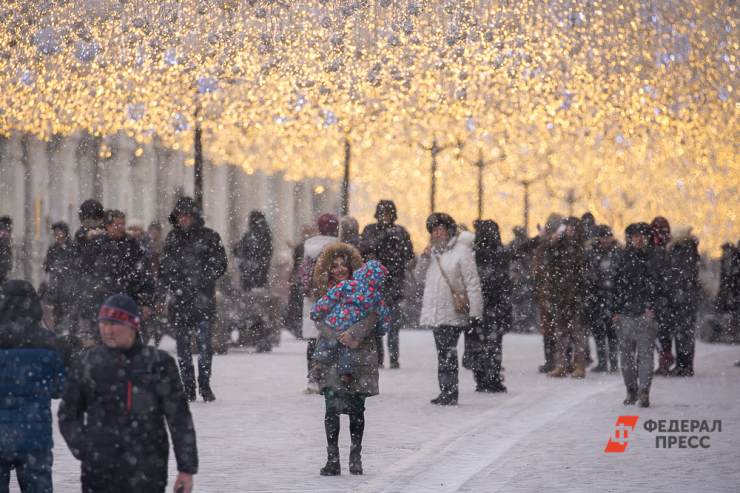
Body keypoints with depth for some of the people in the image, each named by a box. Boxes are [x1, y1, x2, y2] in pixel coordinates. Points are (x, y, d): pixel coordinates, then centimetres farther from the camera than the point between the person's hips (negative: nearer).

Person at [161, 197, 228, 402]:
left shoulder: (209, 237, 3)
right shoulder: (173, 238, 13)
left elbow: (220, 264, 4)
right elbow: (164, 267, 18)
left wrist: (201, 280, -6)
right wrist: (173, 285, 2)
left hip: (203, 300, -3)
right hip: (179, 300, 3)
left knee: (204, 342, -9)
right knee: (183, 344, 4)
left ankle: (204, 384, 1)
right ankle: (188, 387, 10)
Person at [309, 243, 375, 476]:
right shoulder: (323, 292, 9)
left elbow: (372, 316, -4)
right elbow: (319, 321, -1)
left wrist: (354, 333, -20)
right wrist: (342, 339, -15)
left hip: (360, 356, 0)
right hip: (332, 357, 0)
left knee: (356, 410, 2)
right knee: (332, 408, -10)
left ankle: (356, 457, 16)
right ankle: (332, 459, -8)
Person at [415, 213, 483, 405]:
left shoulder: (461, 251, -9)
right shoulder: (434, 251, 13)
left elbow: (473, 284, -11)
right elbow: (420, 274, 23)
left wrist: (475, 314, -15)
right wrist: (425, 257, 3)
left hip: (452, 314, -7)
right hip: (435, 313, 7)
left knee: (448, 353, -10)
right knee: (443, 352, 11)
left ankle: (449, 393, -7)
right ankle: (446, 392, 16)